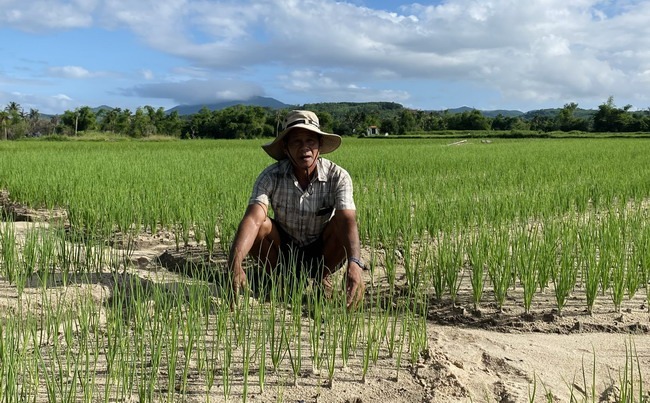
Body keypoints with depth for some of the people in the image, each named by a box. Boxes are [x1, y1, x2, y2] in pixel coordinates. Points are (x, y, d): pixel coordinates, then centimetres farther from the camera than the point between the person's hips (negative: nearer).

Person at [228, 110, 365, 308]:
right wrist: (235, 264, -53)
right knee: (259, 226, -29)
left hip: (322, 253, 0)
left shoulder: (337, 176, -21)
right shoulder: (271, 176, -21)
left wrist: (354, 264, -54)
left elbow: (348, 221, -35)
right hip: (284, 250, 1)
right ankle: (280, 277, -1)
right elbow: (253, 219, -36)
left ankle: (322, 276, -2)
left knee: (341, 224, -31)